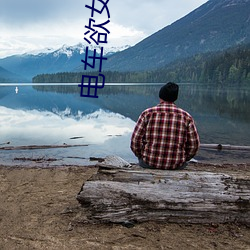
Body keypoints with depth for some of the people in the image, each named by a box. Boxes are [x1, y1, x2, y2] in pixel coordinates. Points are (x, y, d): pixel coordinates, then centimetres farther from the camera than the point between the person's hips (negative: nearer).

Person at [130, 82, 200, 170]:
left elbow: (135, 142, -8)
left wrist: (143, 157, 10)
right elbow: (193, 146, -2)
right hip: (176, 166, 1)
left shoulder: (147, 114, -7)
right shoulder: (186, 117, -4)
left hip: (149, 163, 0)